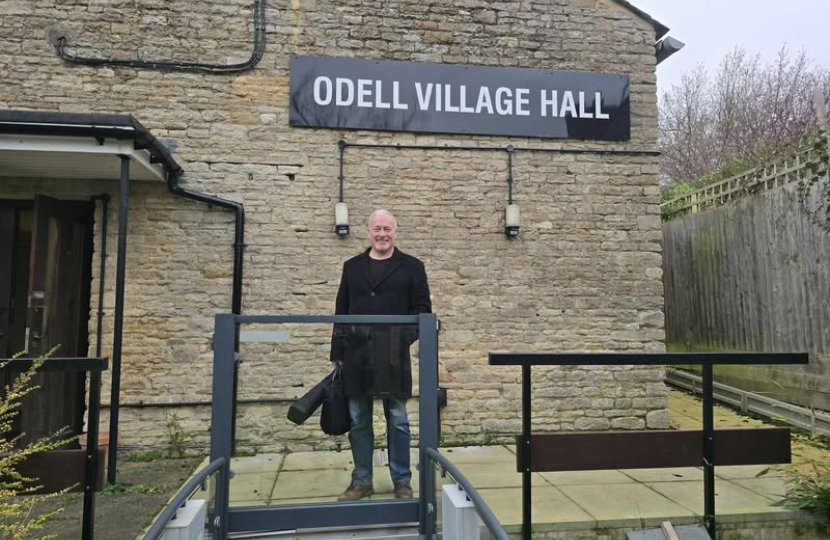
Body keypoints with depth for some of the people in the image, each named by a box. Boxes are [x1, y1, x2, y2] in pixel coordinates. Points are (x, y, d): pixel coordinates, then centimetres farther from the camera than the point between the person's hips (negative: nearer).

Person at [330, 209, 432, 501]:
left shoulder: (411, 267, 4)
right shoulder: (352, 267, 11)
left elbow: (422, 309, 1)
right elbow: (341, 312, 11)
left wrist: (404, 337, -14)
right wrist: (337, 353, 7)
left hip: (393, 357, -2)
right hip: (356, 356, 3)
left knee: (397, 420, 7)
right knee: (358, 421, 10)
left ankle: (402, 481, 21)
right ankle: (361, 480, 24)